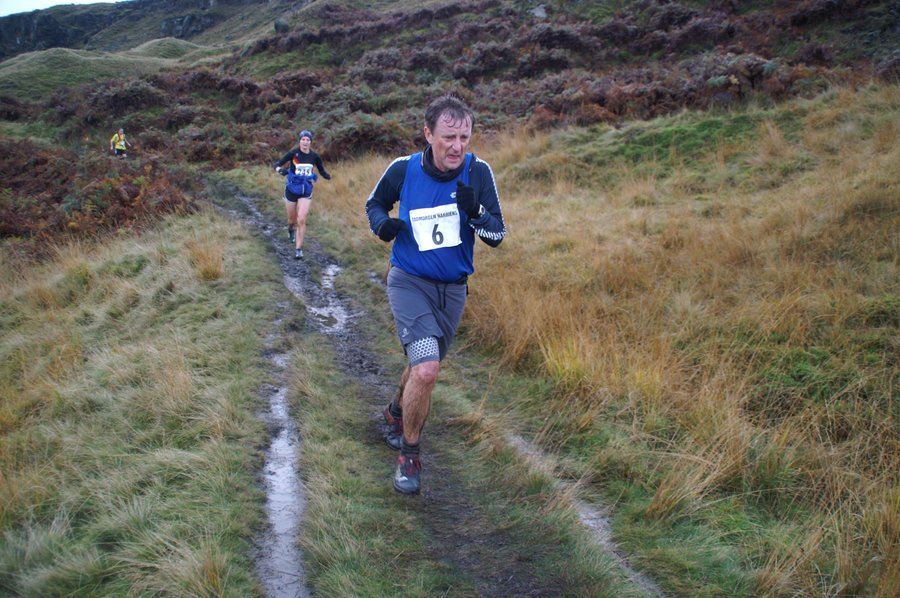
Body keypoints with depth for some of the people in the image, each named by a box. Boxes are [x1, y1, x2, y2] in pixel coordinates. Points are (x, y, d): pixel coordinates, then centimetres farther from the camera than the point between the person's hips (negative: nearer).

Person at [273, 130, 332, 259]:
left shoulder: (315, 156, -5)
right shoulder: (293, 153, -11)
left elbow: (322, 171, 5)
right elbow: (277, 164, -11)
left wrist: (328, 176, -18)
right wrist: (280, 169, -34)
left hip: (306, 191, 0)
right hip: (291, 189, 0)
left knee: (301, 220, -13)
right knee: (292, 219, 15)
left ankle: (298, 249, -5)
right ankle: (290, 229, 53)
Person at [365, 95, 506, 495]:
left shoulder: (478, 173, -11)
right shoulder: (403, 169, -12)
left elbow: (498, 236, -9)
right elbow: (374, 203, 8)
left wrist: (474, 211, -29)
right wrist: (381, 223, -14)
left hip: (453, 289, 3)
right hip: (410, 282, -3)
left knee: (423, 367, 20)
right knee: (426, 370, -21)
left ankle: (397, 411, 53)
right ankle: (408, 455, 0)